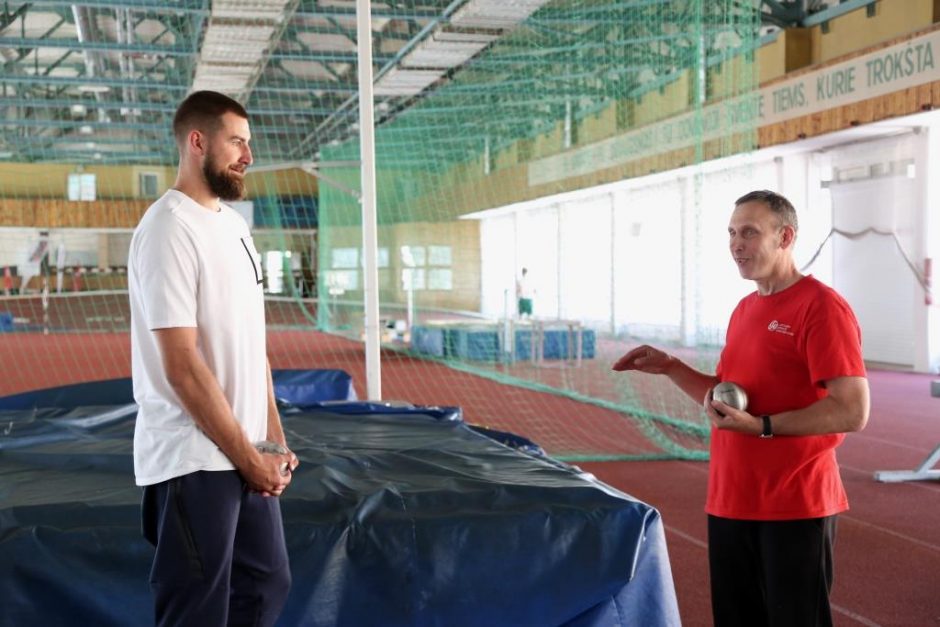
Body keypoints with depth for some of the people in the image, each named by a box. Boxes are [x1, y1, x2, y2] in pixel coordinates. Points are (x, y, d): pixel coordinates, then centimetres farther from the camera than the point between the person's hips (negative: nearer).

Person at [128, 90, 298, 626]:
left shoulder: (234, 223, 12)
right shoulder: (169, 230, -16)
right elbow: (183, 367, -21)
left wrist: (274, 439, 10)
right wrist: (248, 457, -15)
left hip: (247, 455, 9)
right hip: (195, 461, -9)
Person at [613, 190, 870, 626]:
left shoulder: (821, 307, -13)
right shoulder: (744, 310, 13)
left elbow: (853, 412, -19)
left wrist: (762, 426, -23)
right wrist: (670, 368, 8)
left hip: (794, 507, -8)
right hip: (730, 500, 8)